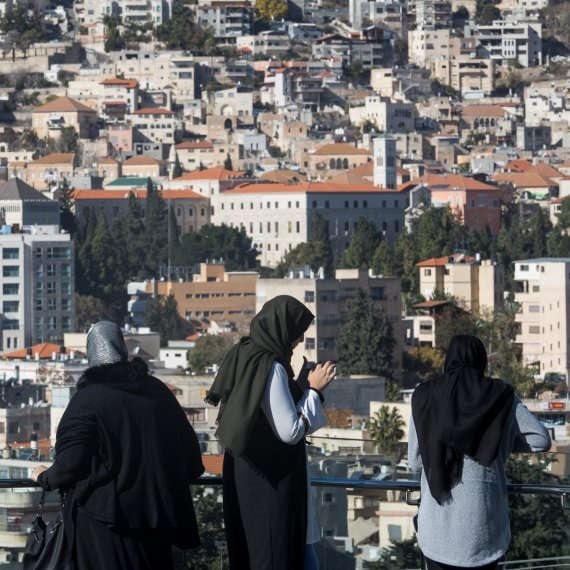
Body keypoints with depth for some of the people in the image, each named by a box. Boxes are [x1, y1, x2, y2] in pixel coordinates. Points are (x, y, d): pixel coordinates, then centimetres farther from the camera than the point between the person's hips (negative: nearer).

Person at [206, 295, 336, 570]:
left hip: (244, 474, 9)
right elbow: (290, 431, -21)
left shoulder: (243, 356, 5)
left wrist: (302, 389, 15)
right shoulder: (270, 368, -21)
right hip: (270, 482, -9)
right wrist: (314, 390, -10)